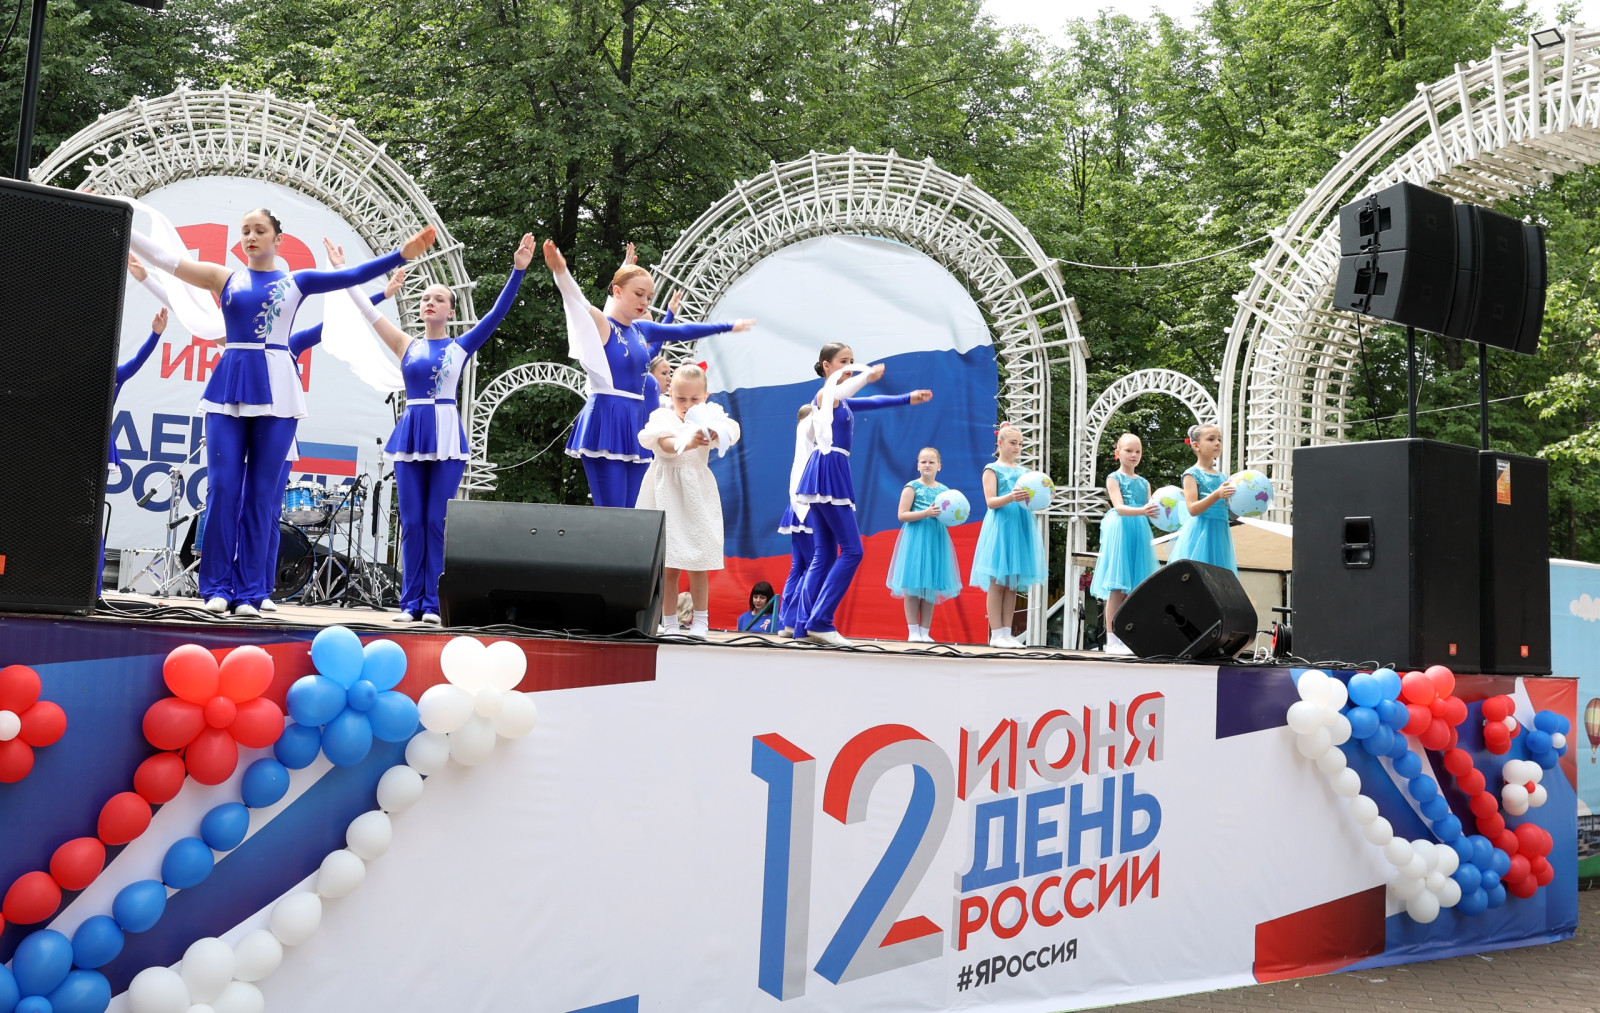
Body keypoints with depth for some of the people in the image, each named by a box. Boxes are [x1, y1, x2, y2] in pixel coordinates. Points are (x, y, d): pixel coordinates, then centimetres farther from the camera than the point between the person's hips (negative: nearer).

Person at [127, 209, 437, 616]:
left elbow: (351, 276, 1)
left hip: (275, 389, -1)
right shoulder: (226, 278, 12)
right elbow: (164, 257, 12)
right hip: (229, 386, 1)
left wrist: (402, 254, -8)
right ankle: (217, 586, 2)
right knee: (222, 487, -4)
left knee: (262, 493, -1)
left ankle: (250, 592, 2)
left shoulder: (295, 282, 9)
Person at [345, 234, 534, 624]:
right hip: (410, 433, 2)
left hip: (445, 434, -2)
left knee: (437, 522, -3)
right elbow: (368, 311, 15)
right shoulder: (407, 345, 11)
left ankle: (433, 603, 1)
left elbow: (497, 312, -3)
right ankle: (410, 602, 7)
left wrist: (518, 270, -10)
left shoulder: (460, 347, 5)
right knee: (412, 522, 3)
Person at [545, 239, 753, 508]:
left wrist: (728, 326, 35)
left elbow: (682, 331, 27)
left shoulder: (640, 329, 14)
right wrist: (561, 272, -47)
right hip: (605, 424, -8)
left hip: (634, 425, 8)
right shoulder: (600, 324, -7)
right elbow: (578, 302, -26)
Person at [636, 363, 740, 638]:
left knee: (697, 565, 0)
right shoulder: (662, 417, 4)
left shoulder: (709, 417, 6)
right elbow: (662, 443, -17)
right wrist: (687, 444, -37)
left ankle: (700, 623, 8)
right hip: (667, 494, 0)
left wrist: (715, 432, -40)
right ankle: (669, 624, 10)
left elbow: (730, 432, -16)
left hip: (697, 495, 0)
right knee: (667, 566, 2)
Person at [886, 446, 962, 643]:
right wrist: (926, 513, -19)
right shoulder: (912, 487, -3)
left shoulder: (944, 490, 11)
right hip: (915, 539, -4)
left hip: (936, 540, 4)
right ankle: (913, 631, 1)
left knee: (931, 588, 6)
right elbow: (902, 515, -9)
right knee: (912, 586, -4)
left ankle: (925, 631, 11)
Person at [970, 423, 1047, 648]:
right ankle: (996, 634, -5)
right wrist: (1011, 497, -24)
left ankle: (1007, 633, 6)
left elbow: (1030, 498, 15)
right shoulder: (992, 469, 2)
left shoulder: (1024, 471, 18)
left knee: (1013, 585, 4)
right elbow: (990, 501, -7)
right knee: (997, 583, -6)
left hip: (1021, 527, 6)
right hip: (1000, 526, -6)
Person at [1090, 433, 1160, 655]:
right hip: (1120, 531, -6)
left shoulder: (1144, 483, 18)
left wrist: (1157, 511, -9)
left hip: (1140, 533, 6)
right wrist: (1142, 511, -29)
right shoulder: (1114, 478, 1)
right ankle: (1111, 640, -7)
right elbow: (1119, 508, -13)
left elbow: (1149, 512, 13)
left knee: (1134, 588, 3)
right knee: (1117, 588, -8)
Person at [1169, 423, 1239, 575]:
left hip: (1220, 533, 6)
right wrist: (1217, 495, -26)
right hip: (1201, 533, -6)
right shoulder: (1192, 474, -4)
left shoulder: (1221, 477, 15)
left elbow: (1228, 511, 19)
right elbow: (1193, 509, -15)